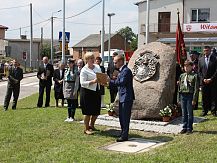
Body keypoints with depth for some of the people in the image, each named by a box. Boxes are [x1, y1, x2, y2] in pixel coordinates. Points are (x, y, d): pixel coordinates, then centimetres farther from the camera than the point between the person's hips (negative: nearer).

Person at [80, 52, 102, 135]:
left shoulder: (97, 67, 10)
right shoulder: (84, 70, -11)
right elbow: (82, 83, -17)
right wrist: (93, 81, -26)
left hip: (96, 91, 7)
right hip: (87, 92, -7)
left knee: (96, 111, 12)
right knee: (88, 112, -2)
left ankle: (91, 125, 35)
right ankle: (86, 129, 12)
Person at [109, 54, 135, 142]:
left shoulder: (126, 70, -16)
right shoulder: (121, 70, 15)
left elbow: (122, 82, -24)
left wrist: (110, 81, -20)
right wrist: (115, 79, 1)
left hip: (127, 98, -10)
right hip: (122, 97, 10)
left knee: (125, 117, -4)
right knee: (121, 117, 15)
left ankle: (124, 136, 2)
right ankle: (123, 134, 25)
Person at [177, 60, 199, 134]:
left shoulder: (194, 76, -3)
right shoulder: (182, 76, 12)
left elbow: (196, 88, -7)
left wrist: (194, 99, -12)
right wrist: (178, 98, 11)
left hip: (190, 95, -4)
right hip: (182, 95, 5)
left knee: (190, 113, 1)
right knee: (184, 113, 10)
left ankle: (189, 128, 11)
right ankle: (184, 127, 19)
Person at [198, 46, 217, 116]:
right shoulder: (201, 60, 9)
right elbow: (199, 71, 9)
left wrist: (211, 79, -10)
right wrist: (203, 79, -4)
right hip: (203, 82, 3)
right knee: (204, 97, 5)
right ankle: (205, 110, 14)